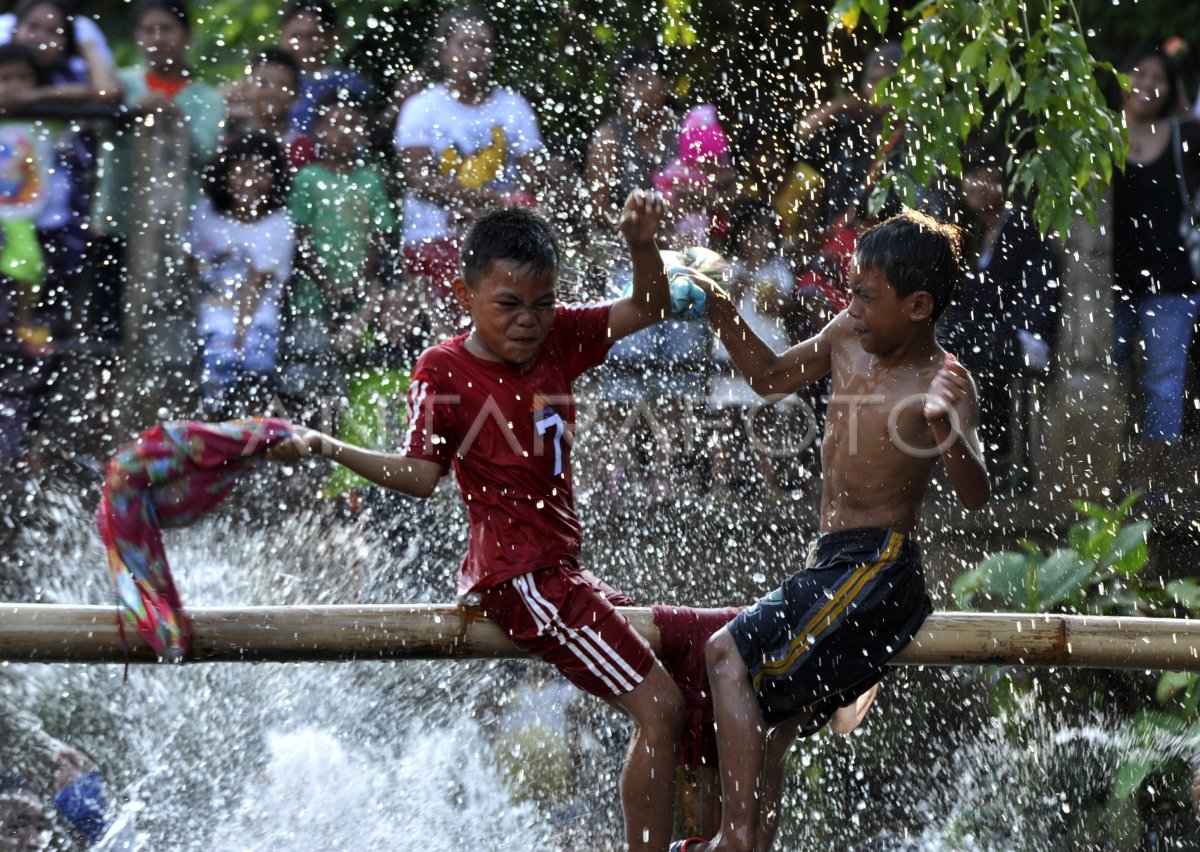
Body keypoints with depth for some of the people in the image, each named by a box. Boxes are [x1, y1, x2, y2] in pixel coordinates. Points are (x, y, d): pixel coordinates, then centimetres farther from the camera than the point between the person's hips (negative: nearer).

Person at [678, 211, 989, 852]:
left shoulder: (944, 383, -15)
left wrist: (946, 429, -47)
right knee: (762, 742, 9)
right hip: (834, 563, 9)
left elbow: (974, 495, -27)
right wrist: (722, 316, 10)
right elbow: (771, 377, 25)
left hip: (877, 566, -9)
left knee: (729, 654, -22)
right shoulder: (849, 336, 7)